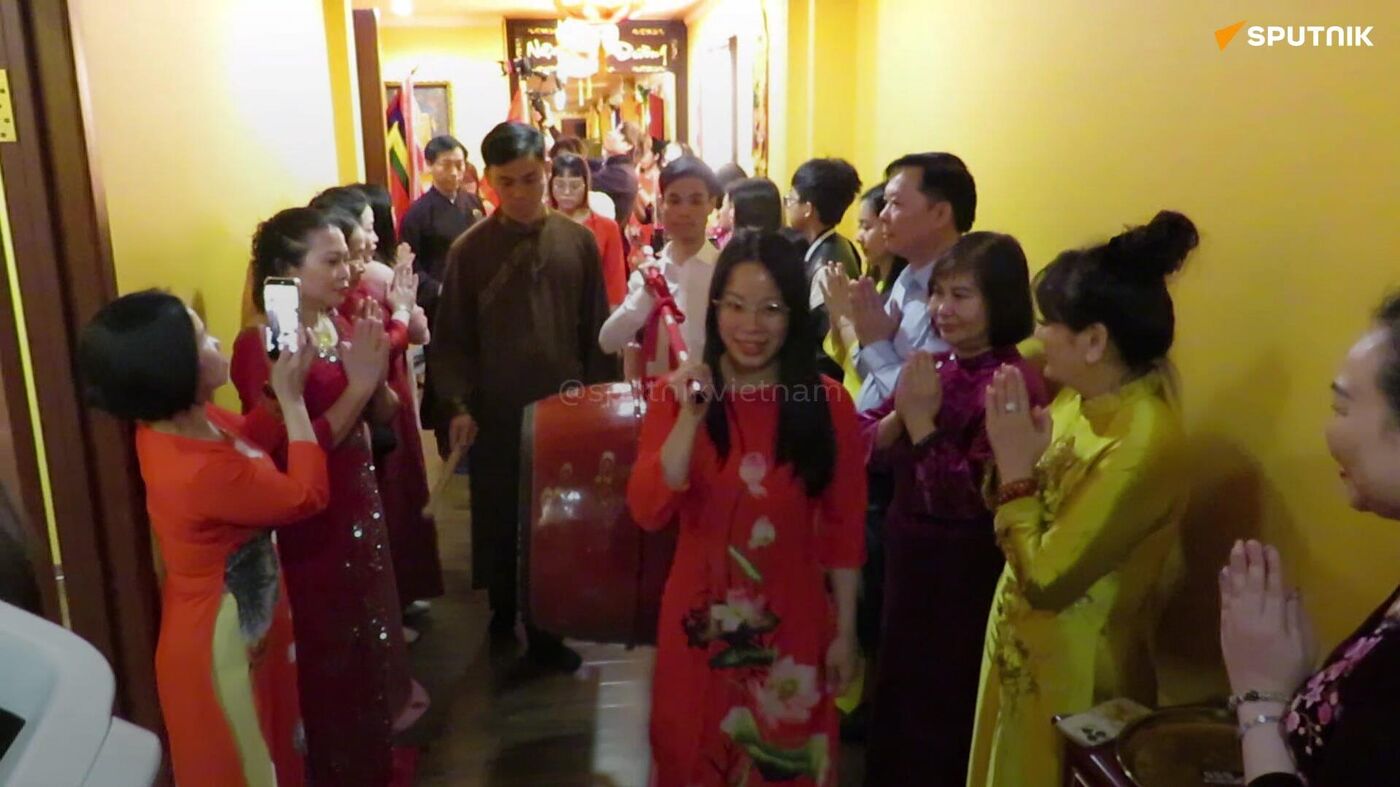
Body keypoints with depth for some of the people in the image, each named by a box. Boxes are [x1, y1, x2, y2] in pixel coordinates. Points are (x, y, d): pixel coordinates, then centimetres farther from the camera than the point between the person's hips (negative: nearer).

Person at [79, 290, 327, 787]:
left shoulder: (172, 425, -9)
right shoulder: (204, 470, -37)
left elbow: (247, 438, 10)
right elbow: (308, 494, -23)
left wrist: (281, 393, -5)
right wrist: (292, 397, -19)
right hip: (222, 645, -8)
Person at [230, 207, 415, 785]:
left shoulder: (343, 326, 2)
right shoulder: (260, 346, -20)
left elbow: (384, 415, 7)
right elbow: (289, 455, -26)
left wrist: (377, 374, -13)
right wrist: (355, 385, -25)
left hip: (359, 503, 8)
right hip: (308, 523, -8)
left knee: (367, 633, 23)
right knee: (330, 656, 10)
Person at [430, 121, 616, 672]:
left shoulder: (578, 241, -1)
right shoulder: (469, 249, -4)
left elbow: (597, 331, 2)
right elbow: (451, 337, -2)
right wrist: (458, 405, -12)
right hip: (496, 412, 0)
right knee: (499, 522, 13)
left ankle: (546, 630, 26)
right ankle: (505, 617, 35)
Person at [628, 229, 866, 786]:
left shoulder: (829, 403, -7)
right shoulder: (678, 393, -5)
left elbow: (843, 529, -3)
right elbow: (648, 512, -16)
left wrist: (845, 630, -1)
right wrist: (690, 418, -26)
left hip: (792, 624, -1)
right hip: (699, 621, 1)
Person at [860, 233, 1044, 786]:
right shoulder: (935, 366, 3)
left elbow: (970, 497, -25)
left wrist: (923, 422, -26)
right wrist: (900, 414, -18)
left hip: (964, 572, -8)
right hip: (908, 553, 8)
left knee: (942, 705, 12)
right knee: (899, 692, 24)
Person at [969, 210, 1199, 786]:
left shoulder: (1142, 446, -28)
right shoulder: (1083, 398, -1)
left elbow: (1045, 579, -27)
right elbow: (1003, 513, 4)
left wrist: (1016, 467, -22)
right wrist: (1013, 456, -13)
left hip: (1071, 677, -8)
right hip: (1022, 650, 8)